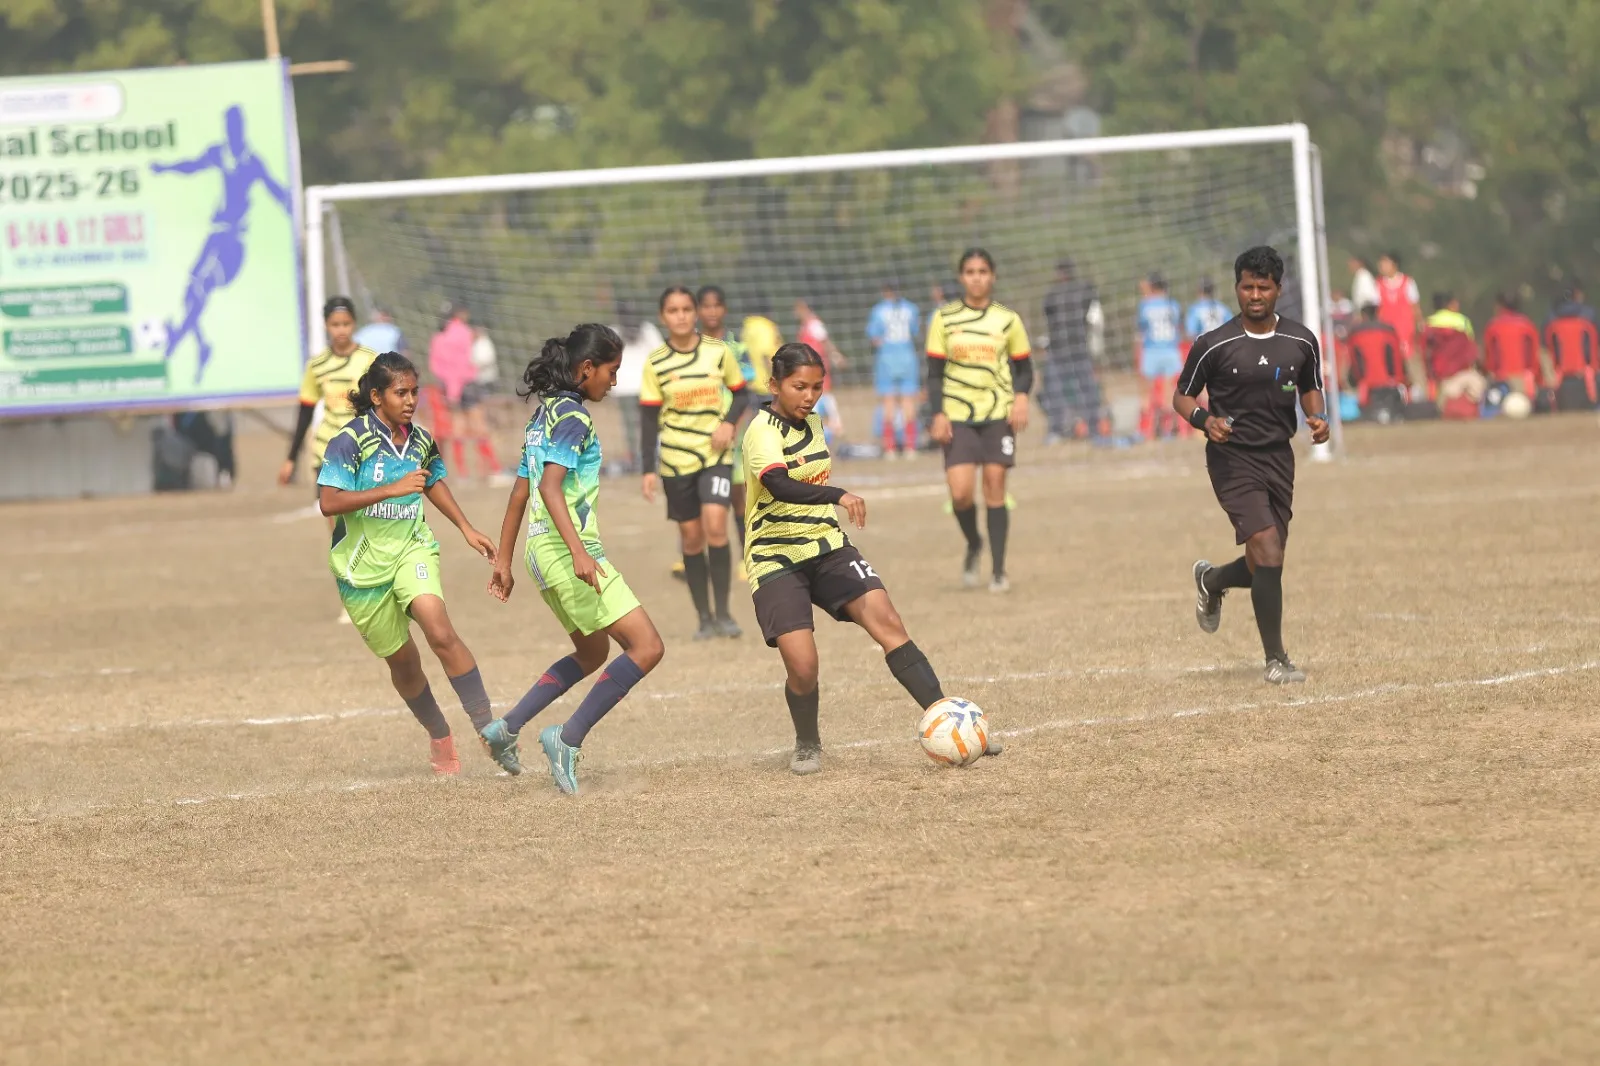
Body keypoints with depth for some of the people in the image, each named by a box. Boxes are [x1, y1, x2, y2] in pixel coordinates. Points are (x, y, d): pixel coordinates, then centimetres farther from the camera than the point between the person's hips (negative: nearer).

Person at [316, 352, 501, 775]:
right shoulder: (351, 440, -15)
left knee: (440, 632, -23)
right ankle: (440, 737, 31)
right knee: (402, 661, 8)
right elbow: (329, 503, -24)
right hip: (363, 565, -2)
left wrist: (467, 529, 20)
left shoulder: (421, 441, 2)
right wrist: (393, 489, -29)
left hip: (411, 550, 2)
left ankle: (486, 728, -22)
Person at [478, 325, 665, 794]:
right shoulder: (573, 416, -12)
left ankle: (506, 728, 24)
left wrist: (504, 561, 24)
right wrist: (579, 553, -32)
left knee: (592, 654, 26)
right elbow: (550, 487, -24)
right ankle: (568, 738, -12)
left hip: (542, 550, 10)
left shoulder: (543, 414, 16)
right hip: (566, 548, -10)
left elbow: (520, 493, 20)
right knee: (646, 647, -11)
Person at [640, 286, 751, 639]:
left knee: (715, 526, -18)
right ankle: (705, 618, 13)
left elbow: (741, 394, 9)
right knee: (692, 537, 3)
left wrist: (729, 421, -11)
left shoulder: (718, 352, -1)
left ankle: (722, 612, -9)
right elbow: (649, 418, 0)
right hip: (676, 460, 1)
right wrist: (648, 469, -5)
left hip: (716, 454, -1)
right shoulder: (656, 364, -2)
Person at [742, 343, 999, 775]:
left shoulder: (811, 422, 8)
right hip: (776, 558, -6)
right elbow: (779, 485, -38)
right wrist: (837, 495, -51)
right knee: (802, 666, -16)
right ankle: (807, 746, 14)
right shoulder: (763, 432, -17)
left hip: (827, 546, 6)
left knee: (887, 623, -14)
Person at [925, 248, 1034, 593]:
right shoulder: (944, 319, 4)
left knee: (995, 490, -3)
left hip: (998, 414, 0)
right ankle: (973, 545, 18)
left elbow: (1024, 369, 9)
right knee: (960, 493, -12)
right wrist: (938, 413, -7)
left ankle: (999, 570, 6)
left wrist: (1021, 397, -11)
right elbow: (934, 373, 5)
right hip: (958, 416, 0)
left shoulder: (1008, 319, 4)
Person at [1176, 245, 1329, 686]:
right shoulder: (1214, 345, -9)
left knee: (1266, 565, 10)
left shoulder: (1301, 342, 2)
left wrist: (1318, 418, -3)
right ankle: (1275, 661, -11)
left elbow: (1310, 388, 18)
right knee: (1267, 548, -18)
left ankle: (1211, 581, 46)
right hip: (1232, 457, -5)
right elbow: (1181, 396, 1)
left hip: (1278, 457, 5)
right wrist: (1205, 419, -20)